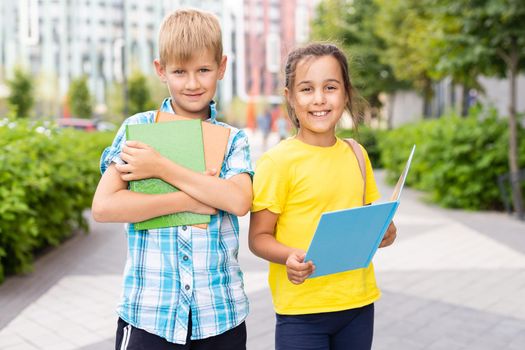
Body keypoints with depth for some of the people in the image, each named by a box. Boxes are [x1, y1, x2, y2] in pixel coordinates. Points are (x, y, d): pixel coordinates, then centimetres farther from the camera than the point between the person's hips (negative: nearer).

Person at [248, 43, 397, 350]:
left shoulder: (356, 154, 4)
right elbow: (259, 236, -9)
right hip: (301, 309, -5)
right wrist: (289, 256, -27)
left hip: (358, 303, 5)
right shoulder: (278, 161, -12)